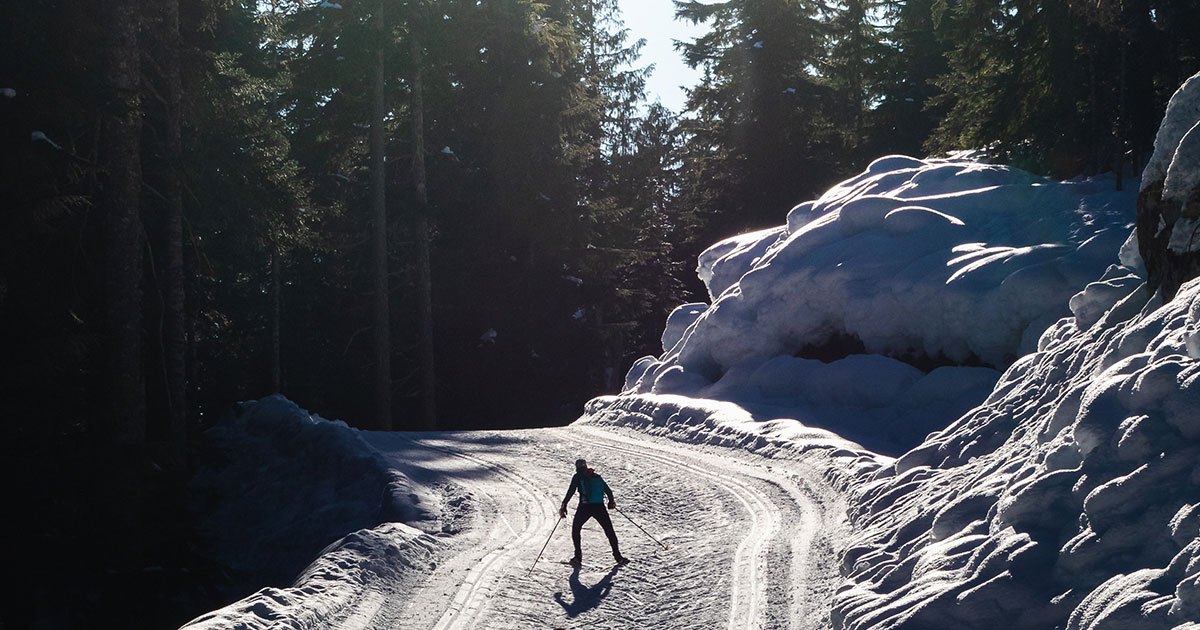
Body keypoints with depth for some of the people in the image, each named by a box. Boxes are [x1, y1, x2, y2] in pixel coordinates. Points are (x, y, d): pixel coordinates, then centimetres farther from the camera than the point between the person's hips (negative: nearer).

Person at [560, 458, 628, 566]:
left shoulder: (578, 477, 4)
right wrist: (611, 501, 37)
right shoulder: (597, 476, 16)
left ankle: (578, 556, 11)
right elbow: (608, 490, 20)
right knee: (609, 531, 13)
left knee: (575, 529, 19)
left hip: (585, 507, -2)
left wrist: (564, 505, -3)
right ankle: (617, 556, 6)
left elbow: (570, 492, -6)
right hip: (600, 507, 2)